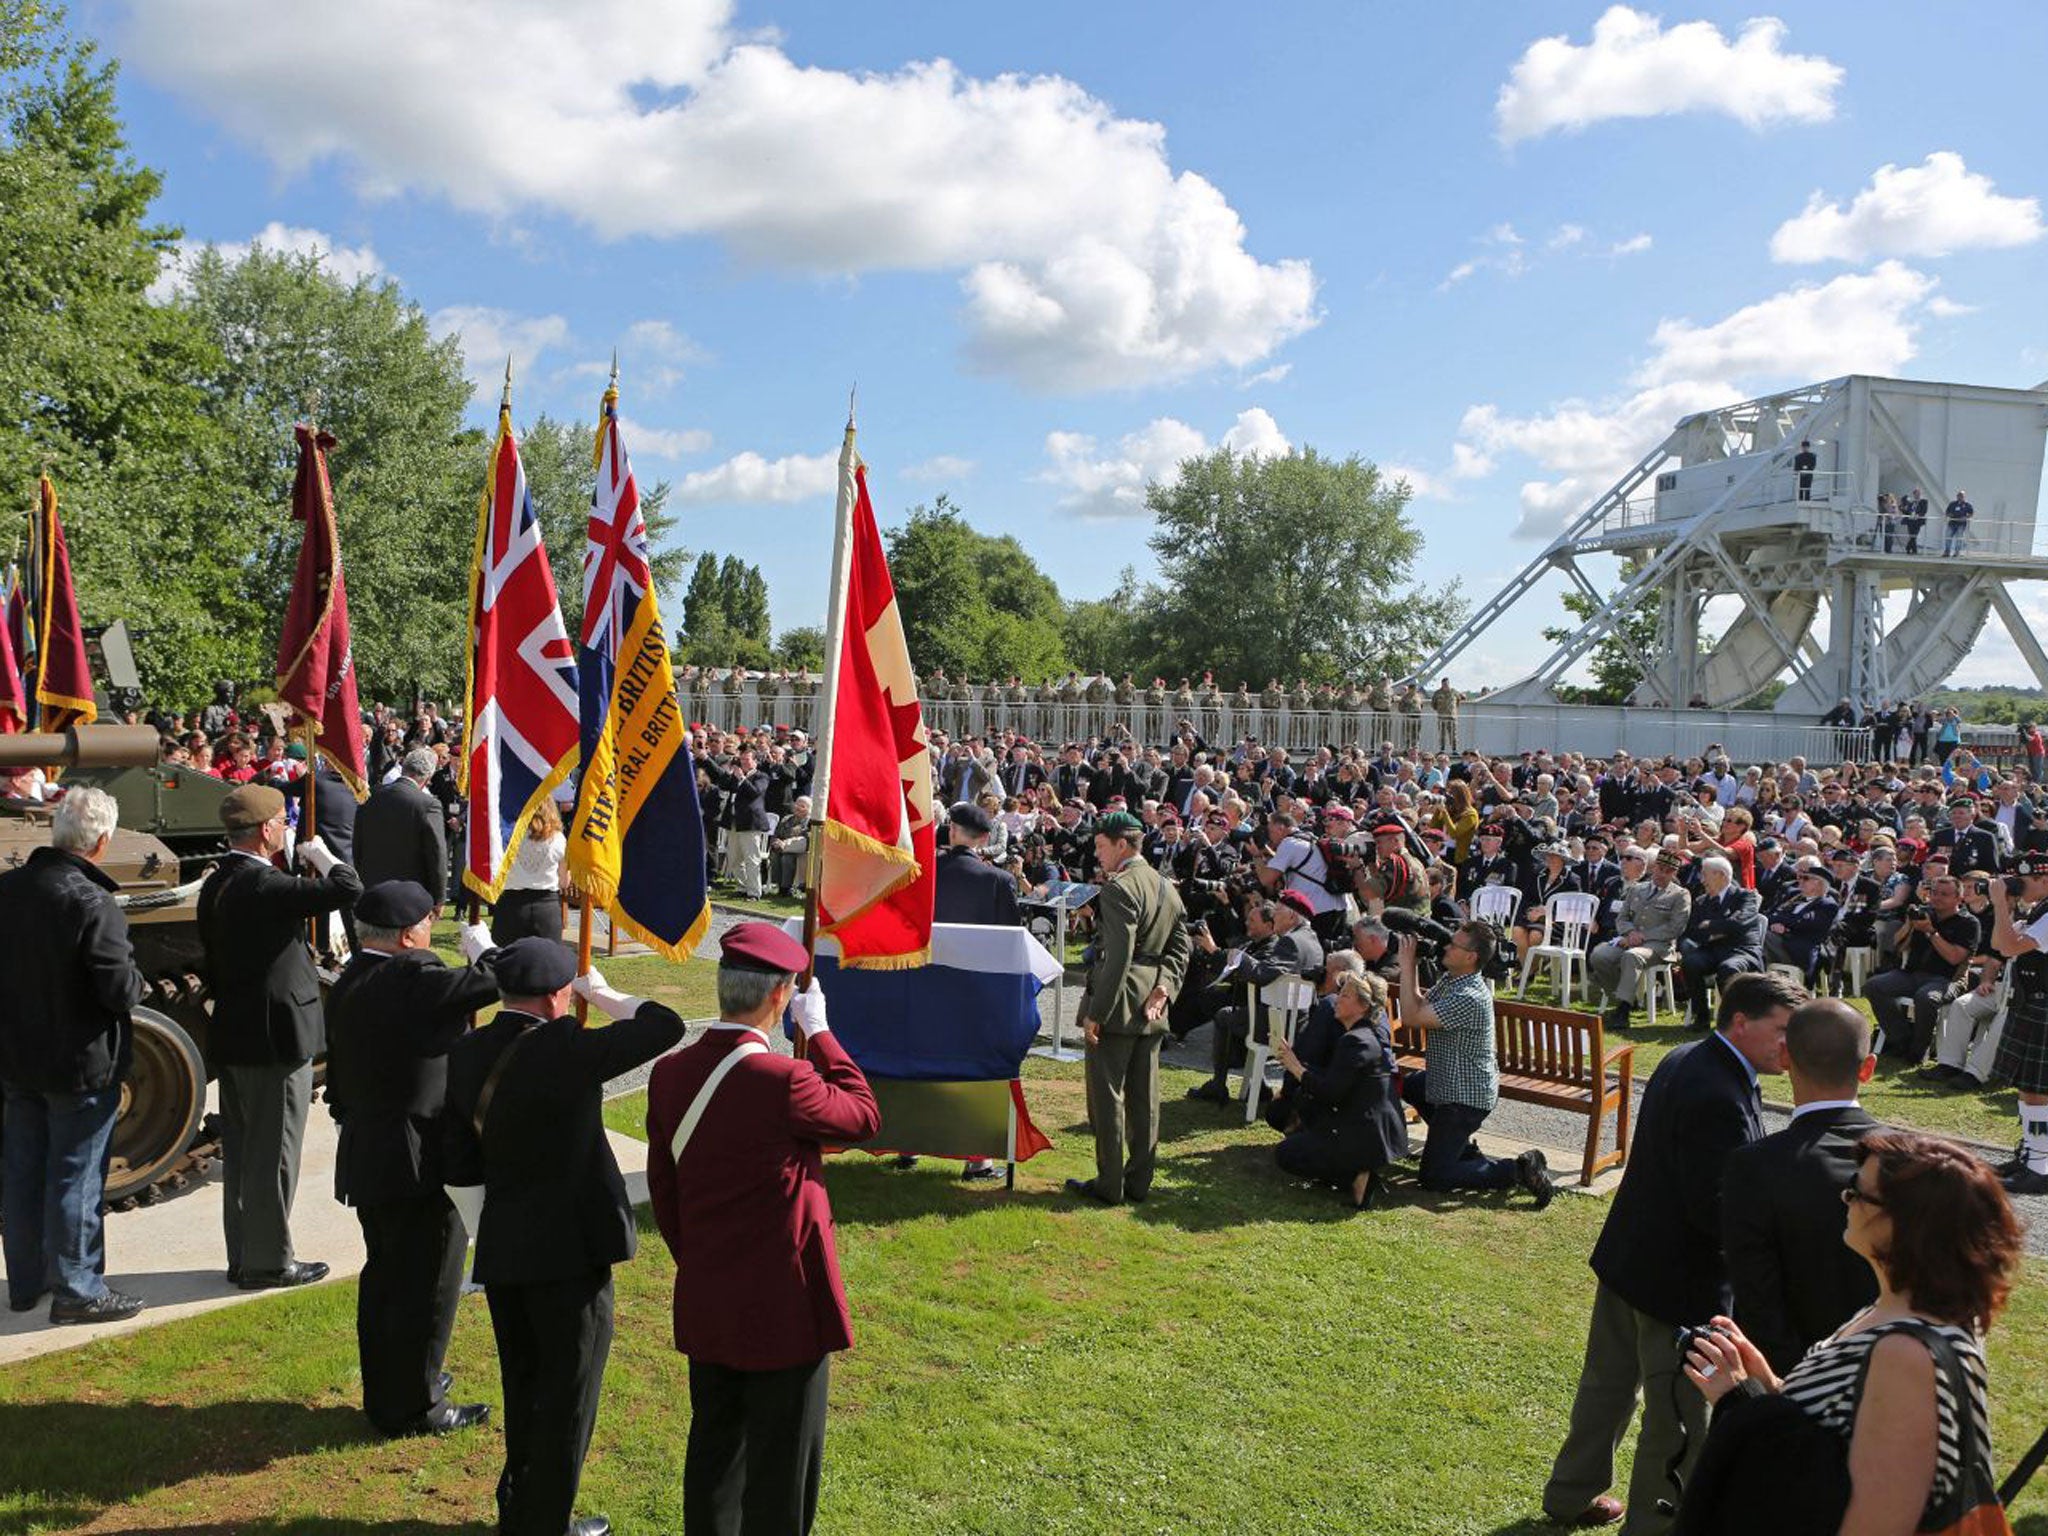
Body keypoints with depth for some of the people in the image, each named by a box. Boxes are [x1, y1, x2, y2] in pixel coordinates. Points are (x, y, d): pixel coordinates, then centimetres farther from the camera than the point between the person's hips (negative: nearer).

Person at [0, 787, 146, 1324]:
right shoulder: (92, 903, -23)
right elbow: (121, 992, -23)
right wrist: (136, 980, -4)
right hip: (81, 1064, -7)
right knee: (76, 1176, 4)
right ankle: (76, 1289, 13)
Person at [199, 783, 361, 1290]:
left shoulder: (216, 884, 8)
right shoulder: (265, 885, -21)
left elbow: (213, 961, 15)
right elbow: (348, 889, -26)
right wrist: (322, 856, -8)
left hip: (231, 1036, 9)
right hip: (275, 1037, -9)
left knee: (240, 1151, 17)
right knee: (273, 1153, 2)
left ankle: (242, 1256, 27)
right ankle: (268, 1261, 11)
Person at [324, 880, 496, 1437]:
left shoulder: (345, 986, 7)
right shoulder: (414, 980, -23)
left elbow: (337, 1083, 14)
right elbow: (491, 984, -22)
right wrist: (483, 950, -1)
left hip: (364, 1157, 10)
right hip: (421, 1162, -9)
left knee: (384, 1276, 22)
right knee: (427, 1284, 4)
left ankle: (383, 1391, 36)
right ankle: (414, 1407, 15)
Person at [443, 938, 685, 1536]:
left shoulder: (466, 1054, 0)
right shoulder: (561, 1048, -21)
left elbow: (459, 1164, 4)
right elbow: (665, 1026, -15)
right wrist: (603, 994, -2)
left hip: (501, 1248, 7)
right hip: (570, 1245, -7)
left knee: (523, 1388, 22)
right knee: (567, 1395, 9)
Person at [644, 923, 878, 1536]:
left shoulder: (669, 1074, -3)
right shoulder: (783, 1079, -24)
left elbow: (662, 1187, 7)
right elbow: (864, 1114, -5)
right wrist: (819, 1032, 0)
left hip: (703, 1304, 7)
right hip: (782, 1306, -7)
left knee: (713, 1448, 22)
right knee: (782, 1465, 9)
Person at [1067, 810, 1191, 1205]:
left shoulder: (1119, 888, -16)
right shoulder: (1167, 888, 13)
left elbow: (1117, 957, -21)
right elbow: (1180, 947, 11)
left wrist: (1096, 1013, -18)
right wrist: (1163, 988, 0)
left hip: (1117, 1008, -8)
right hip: (1150, 1010, 8)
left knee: (1108, 1097, 1)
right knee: (1144, 1098, 13)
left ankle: (1109, 1185, 7)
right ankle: (1139, 1182, 20)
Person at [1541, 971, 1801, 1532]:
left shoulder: (1685, 1060, 4)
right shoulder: (1719, 1097, -27)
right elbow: (1714, 1209, -27)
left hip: (1627, 1255, 10)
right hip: (1680, 1279, -10)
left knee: (1609, 1381, 24)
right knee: (1680, 1417, 7)